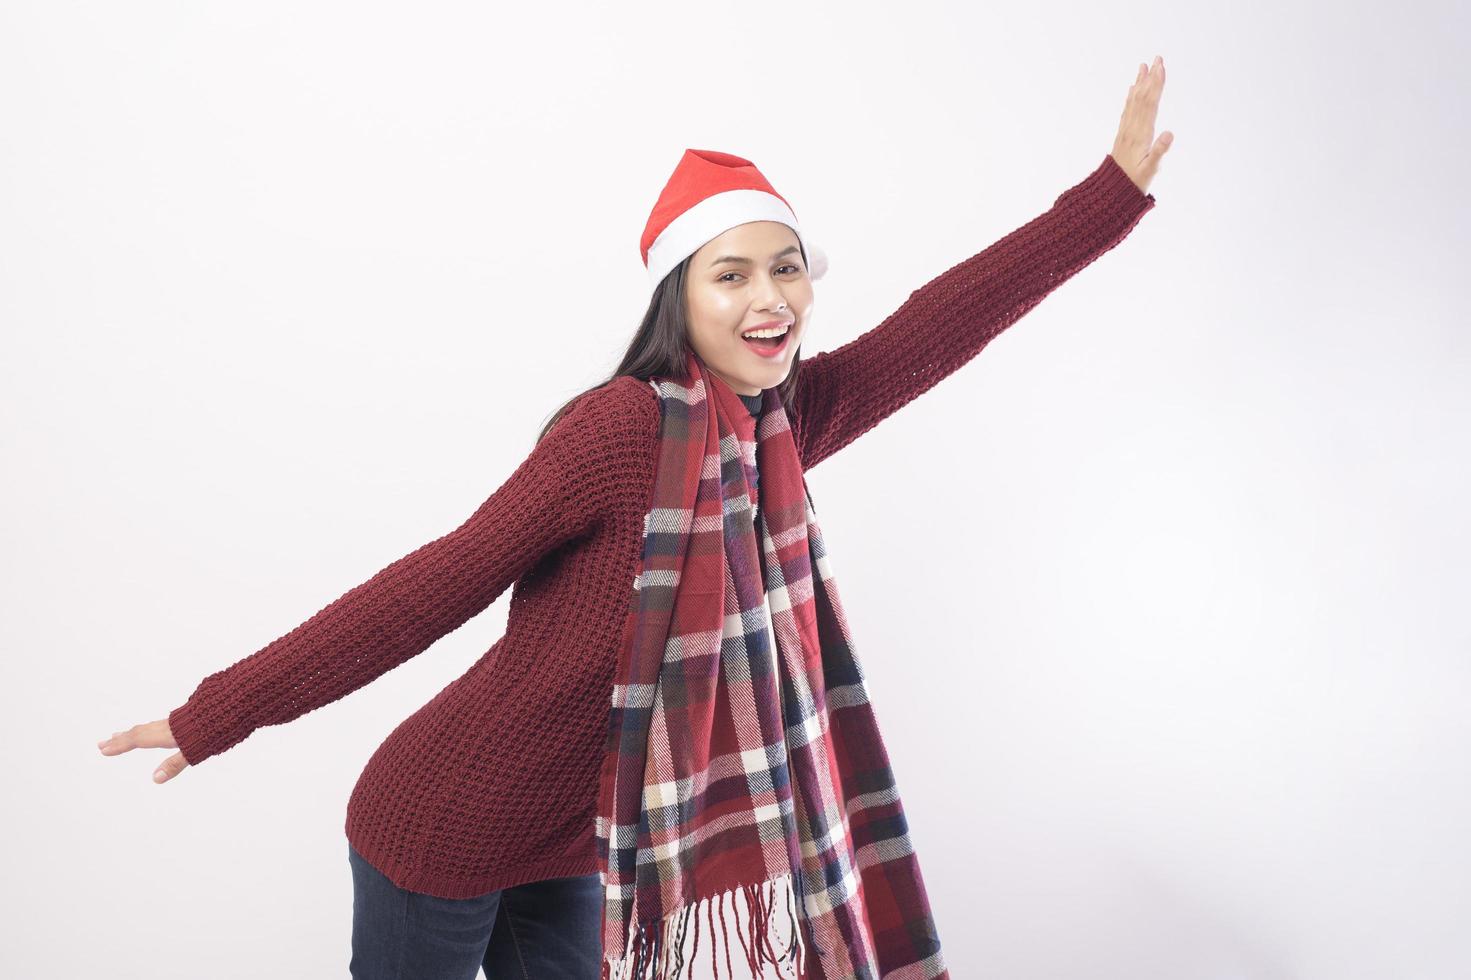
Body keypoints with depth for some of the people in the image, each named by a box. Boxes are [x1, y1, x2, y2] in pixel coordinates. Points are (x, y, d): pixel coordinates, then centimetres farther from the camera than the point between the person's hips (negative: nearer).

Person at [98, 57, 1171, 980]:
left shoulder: (783, 426, -4)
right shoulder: (623, 426, -25)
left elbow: (933, 328, -1)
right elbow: (441, 583, -22)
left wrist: (1120, 181, 4)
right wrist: (216, 713, -16)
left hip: (568, 846, 6)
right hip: (439, 832, -6)